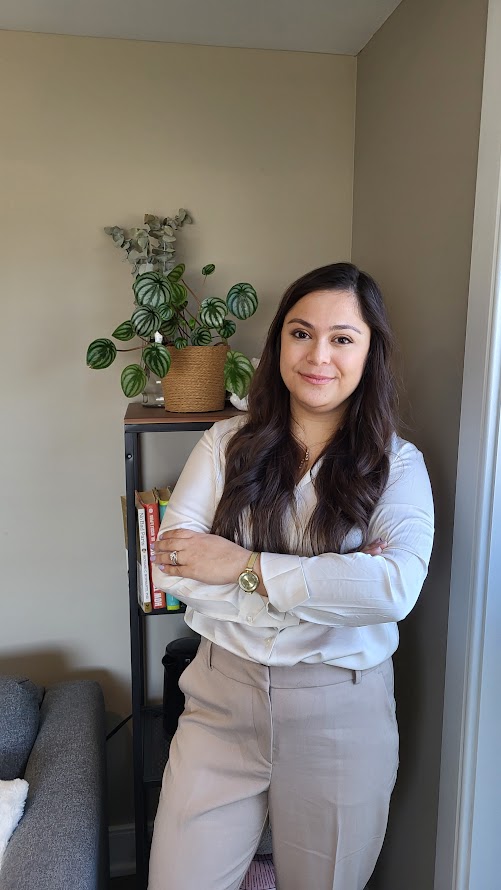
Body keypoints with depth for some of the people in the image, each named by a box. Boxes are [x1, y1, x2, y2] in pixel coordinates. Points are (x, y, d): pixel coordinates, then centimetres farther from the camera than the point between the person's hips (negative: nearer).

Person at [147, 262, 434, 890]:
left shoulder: (397, 464, -5)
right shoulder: (228, 443, -1)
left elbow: (397, 588, -23)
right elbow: (170, 566, -12)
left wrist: (246, 566, -20)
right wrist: (325, 584, -18)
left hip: (341, 717, -1)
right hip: (222, 696, 2)